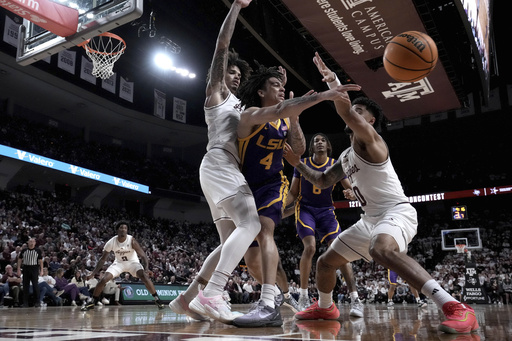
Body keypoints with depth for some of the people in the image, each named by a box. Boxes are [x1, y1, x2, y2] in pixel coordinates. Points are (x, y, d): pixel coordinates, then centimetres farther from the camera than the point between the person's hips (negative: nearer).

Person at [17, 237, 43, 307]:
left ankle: (37, 302, 1)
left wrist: (41, 270, -6)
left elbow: (40, 261, 0)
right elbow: (19, 260, 10)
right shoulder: (24, 250, 6)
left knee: (35, 285, -5)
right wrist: (19, 269, 2)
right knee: (25, 286, 6)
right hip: (26, 268, 3)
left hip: (34, 268, -2)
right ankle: (25, 302, 14)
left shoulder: (38, 250, 0)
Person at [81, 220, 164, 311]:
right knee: (103, 280, -14)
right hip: (119, 263, 2)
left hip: (133, 262, -2)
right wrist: (93, 273, -13)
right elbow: (103, 259, -7)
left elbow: (143, 255, -24)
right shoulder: (111, 242, -18)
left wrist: (146, 268, -40)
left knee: (144, 276, -25)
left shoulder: (132, 241, -25)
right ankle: (92, 301, 6)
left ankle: (157, 299, -14)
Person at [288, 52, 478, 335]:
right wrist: (298, 163, 16)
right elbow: (322, 182, 26)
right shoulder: (346, 157, 18)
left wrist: (332, 79, -29)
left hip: (396, 212, -9)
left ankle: (455, 308, -39)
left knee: (381, 249, -43)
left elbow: (346, 112, -30)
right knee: (325, 262, 14)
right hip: (370, 218, 10)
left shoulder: (368, 138, -10)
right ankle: (325, 308, 40)